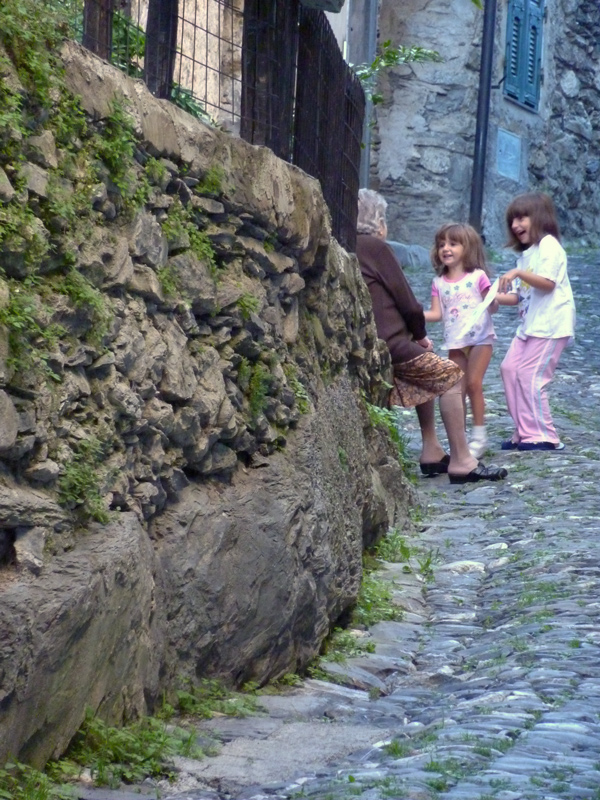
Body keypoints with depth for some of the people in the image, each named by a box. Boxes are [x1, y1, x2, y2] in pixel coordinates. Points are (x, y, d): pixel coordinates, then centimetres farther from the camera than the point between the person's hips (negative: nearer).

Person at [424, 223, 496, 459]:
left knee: (473, 383, -11)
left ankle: (479, 437, -4)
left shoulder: (478, 277, -4)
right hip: (455, 341, 4)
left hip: (479, 337, -4)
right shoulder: (439, 283, 8)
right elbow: (436, 314, 3)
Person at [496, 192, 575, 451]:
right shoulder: (525, 254, 20)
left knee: (530, 376, -11)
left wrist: (518, 273, -29)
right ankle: (525, 432, 10)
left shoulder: (548, 245, -8)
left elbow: (547, 283, -21)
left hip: (550, 324, -10)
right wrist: (496, 298, 3)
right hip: (529, 324, 10)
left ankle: (544, 436, -3)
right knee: (510, 368, 5)